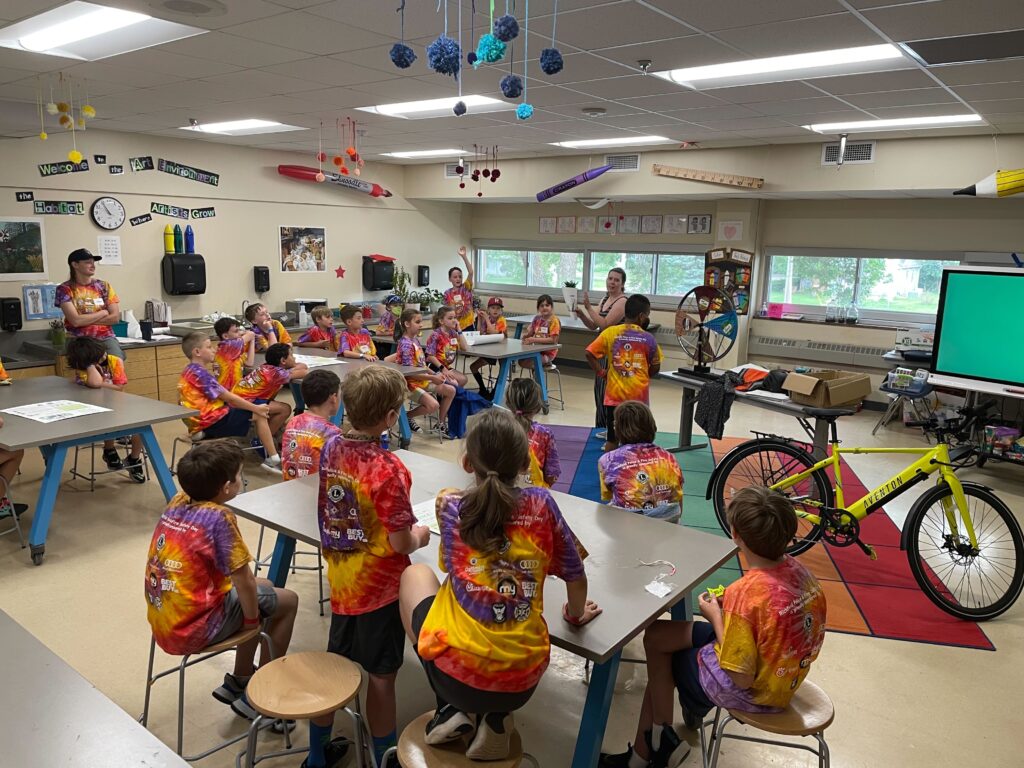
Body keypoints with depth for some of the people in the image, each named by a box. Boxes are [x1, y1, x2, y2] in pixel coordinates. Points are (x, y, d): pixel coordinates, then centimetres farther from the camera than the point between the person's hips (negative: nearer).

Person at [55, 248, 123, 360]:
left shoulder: (104, 286, 10)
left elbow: (115, 317, 2)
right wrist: (103, 312, -1)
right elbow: (75, 321, -10)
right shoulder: (65, 289, 1)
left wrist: (86, 320, -5)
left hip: (105, 337, 2)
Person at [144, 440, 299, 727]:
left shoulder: (176, 501, -1)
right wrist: (252, 619, -3)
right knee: (287, 600, 8)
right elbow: (243, 581, -21)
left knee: (263, 587, 24)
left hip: (161, 622, 8)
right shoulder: (219, 517, -23)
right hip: (193, 630, -8)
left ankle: (238, 680, 34)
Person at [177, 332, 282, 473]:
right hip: (211, 422, -10)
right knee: (258, 415, -5)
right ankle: (274, 460, -3)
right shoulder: (200, 373, -17)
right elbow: (228, 397, -15)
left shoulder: (190, 371, 14)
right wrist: (256, 408, -7)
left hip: (201, 421, 10)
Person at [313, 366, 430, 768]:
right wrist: (421, 536, -1)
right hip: (380, 586, -6)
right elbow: (400, 544, -22)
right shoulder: (388, 468, -26)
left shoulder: (331, 448, -5)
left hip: (341, 580, 7)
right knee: (381, 676, 11)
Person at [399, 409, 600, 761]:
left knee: (416, 574, 23)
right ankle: (495, 717, 12)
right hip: (525, 681, 3)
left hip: (458, 674, -2)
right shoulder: (540, 503, -4)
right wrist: (576, 615, 24)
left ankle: (451, 709, 15)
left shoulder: (450, 506, -5)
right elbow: (575, 574, 6)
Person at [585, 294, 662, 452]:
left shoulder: (610, 333, -4)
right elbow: (655, 368, 1)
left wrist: (601, 373, 3)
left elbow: (590, 353, -6)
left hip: (614, 395, 1)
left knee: (612, 438, 11)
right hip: (639, 397, -1)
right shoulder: (648, 338, -6)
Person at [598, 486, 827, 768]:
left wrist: (716, 617, -15)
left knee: (656, 641, 12)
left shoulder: (745, 593, -32)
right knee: (657, 634, 12)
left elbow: (741, 678, -26)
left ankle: (663, 741, 29)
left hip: (752, 693, -7)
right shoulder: (799, 570, -9)